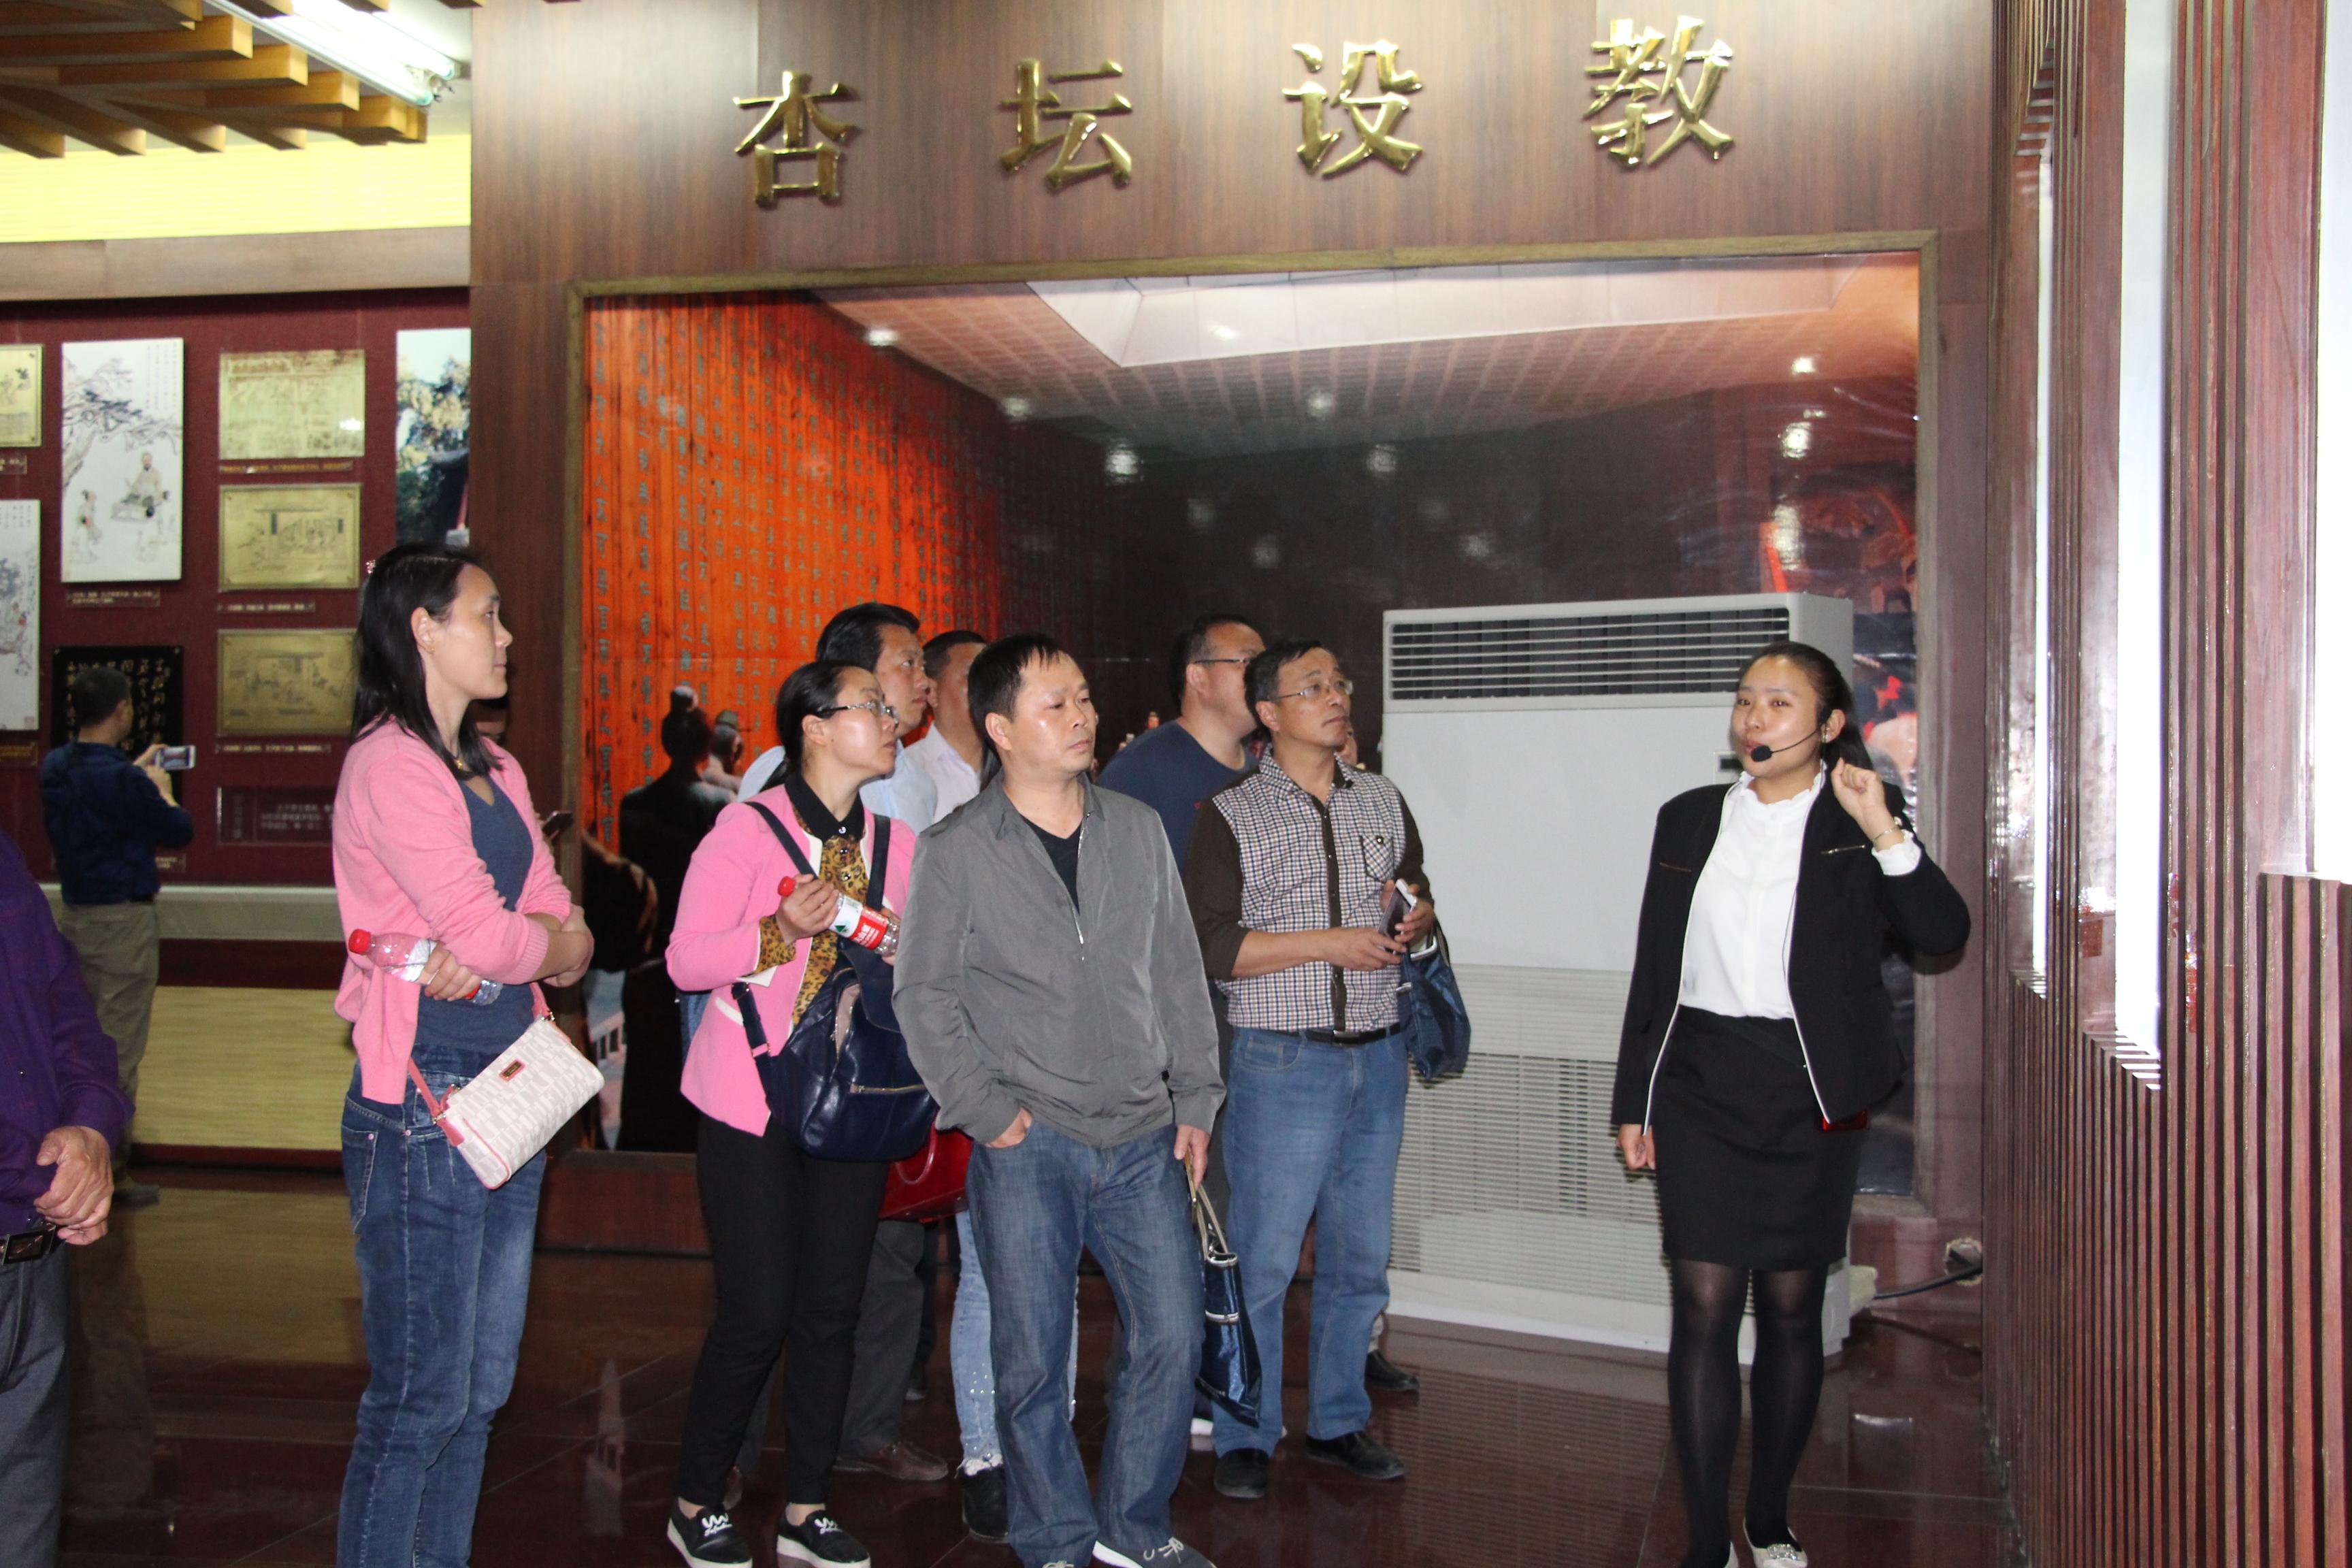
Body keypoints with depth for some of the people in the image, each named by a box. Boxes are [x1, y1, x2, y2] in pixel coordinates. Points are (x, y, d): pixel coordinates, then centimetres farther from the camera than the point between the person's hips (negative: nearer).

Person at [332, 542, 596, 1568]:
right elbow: (483, 931, -20)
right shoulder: (390, 762, -12)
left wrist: (487, 958, -13)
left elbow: (561, 926, 8)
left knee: (481, 1390, 14)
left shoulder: (494, 769, 15)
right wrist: (553, 946, 2)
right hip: (423, 1104, -8)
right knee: (421, 1397, -2)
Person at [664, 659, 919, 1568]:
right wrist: (784, 930, -25)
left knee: (833, 1307, 7)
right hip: (752, 1108, -5)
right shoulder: (749, 829, -9)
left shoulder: (897, 841, 7)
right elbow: (685, 961, -12)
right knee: (759, 1312, -3)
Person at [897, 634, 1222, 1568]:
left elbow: (1178, 975, 12)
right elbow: (925, 999, -1)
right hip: (1027, 1148, -3)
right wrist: (988, 1112, -7)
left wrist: (1195, 1103, 9)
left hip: (1143, 1139, 4)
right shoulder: (955, 852, -4)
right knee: (1032, 1361, 4)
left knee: (1172, 1339, 6)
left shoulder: (1138, 831, 7)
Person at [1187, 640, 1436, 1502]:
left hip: (1377, 1054, 5)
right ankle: (1246, 1437, 13)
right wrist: (1330, 943, -15)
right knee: (1262, 1259, -1)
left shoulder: (1383, 801, 11)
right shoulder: (1231, 816, -4)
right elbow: (1210, 947, -11)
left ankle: (1339, 1421, 26)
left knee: (1360, 1256, 12)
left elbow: (1422, 903, 20)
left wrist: (1414, 922, -4)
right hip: (1284, 1060, -5)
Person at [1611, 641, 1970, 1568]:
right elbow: (1653, 969, 12)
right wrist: (1633, 1101, 10)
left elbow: (1943, 934, -12)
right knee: (1703, 1307, -4)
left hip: (1808, 1097, -1)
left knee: (1790, 1310, 7)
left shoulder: (1857, 829, 2)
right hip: (1699, 1090, 1)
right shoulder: (1688, 820, 10)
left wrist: (1885, 833, -23)